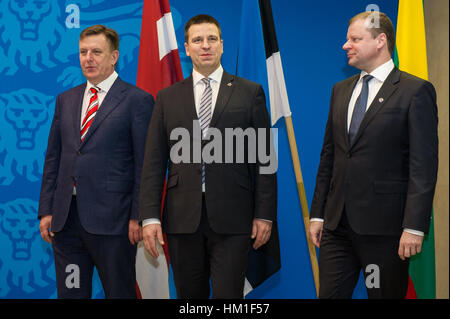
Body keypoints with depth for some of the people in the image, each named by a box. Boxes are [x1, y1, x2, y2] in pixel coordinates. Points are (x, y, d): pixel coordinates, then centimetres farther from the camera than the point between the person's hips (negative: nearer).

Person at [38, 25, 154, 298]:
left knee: (120, 293, 4)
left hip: (111, 219, -5)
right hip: (65, 218, 5)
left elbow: (145, 164, -5)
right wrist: (46, 210, 8)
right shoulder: (66, 100, 15)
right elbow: (53, 158, 15)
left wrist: (138, 216, -10)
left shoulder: (137, 100, -2)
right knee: (70, 292, 10)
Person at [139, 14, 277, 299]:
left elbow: (263, 158, 4)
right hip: (182, 218, 2)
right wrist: (150, 216, -1)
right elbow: (154, 162, 8)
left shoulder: (249, 93, 6)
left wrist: (265, 214, -2)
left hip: (231, 218, -2)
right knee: (189, 295, 9)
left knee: (228, 295, -5)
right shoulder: (167, 98, 11)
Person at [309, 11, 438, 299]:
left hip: (384, 228, -6)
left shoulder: (415, 91, -5)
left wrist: (414, 227, -16)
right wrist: (318, 213, 13)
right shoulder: (341, 90, 16)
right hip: (337, 226, 6)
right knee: (330, 294, 4)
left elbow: (424, 166, -10)